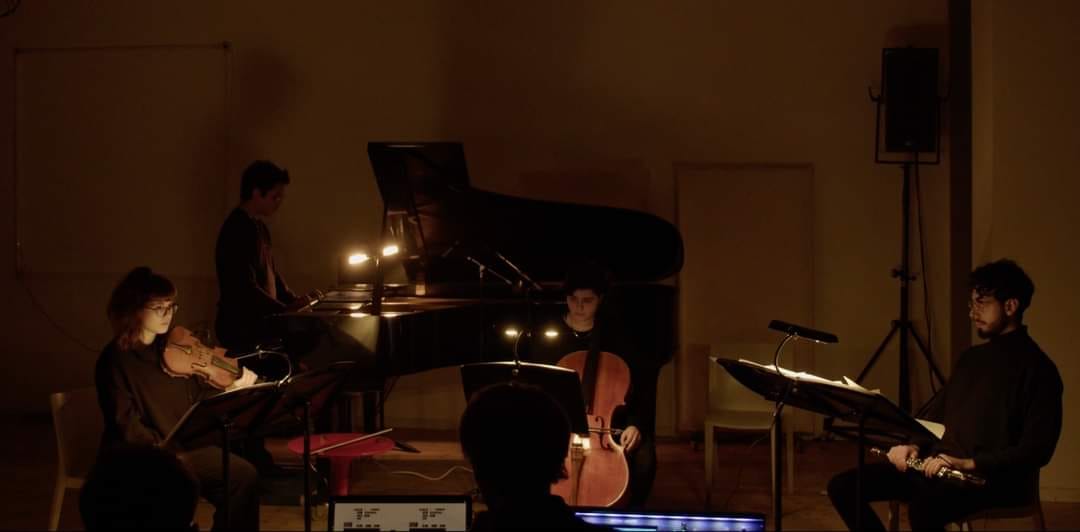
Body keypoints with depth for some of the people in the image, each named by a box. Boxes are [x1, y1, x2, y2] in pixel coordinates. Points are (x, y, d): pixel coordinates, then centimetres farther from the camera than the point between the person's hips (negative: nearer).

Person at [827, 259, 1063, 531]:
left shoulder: (1037, 368, -6)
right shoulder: (971, 358, 19)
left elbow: (1037, 449, -15)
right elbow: (937, 412, 26)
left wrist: (969, 464, -23)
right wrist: (913, 446, 4)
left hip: (993, 478, -8)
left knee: (924, 506, -40)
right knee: (843, 487, -6)